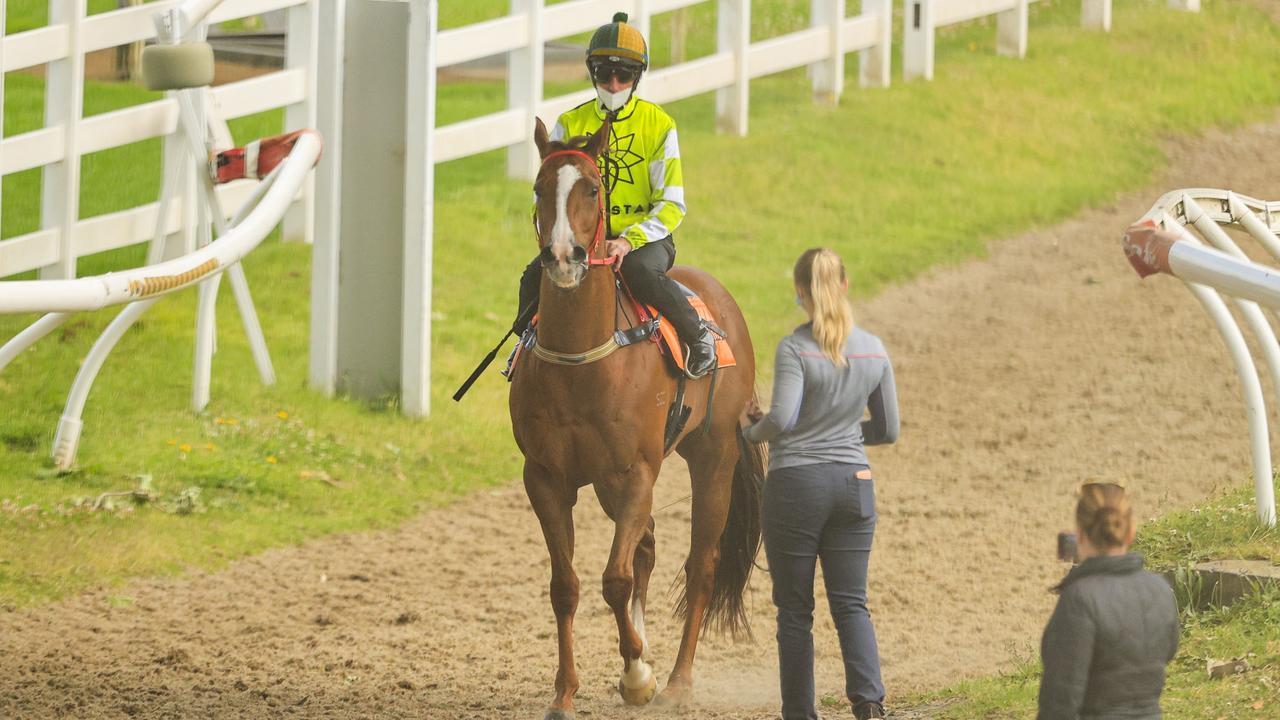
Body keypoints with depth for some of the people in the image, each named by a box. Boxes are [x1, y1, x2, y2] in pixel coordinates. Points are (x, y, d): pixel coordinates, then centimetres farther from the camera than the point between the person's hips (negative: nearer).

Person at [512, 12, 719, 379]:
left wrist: (628, 241, -24)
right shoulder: (571, 124, 6)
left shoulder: (659, 125, -3)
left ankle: (699, 335, -14)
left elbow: (671, 205, -8)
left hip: (645, 236, -3)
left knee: (642, 271, -36)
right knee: (535, 275, -20)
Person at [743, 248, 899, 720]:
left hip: (796, 482, -4)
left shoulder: (795, 349, -12)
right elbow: (888, 430, 10)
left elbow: (781, 420, -21)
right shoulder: (874, 351, 4)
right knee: (851, 602, 5)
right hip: (854, 485, 4)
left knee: (794, 609, 6)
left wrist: (752, 430, 0)